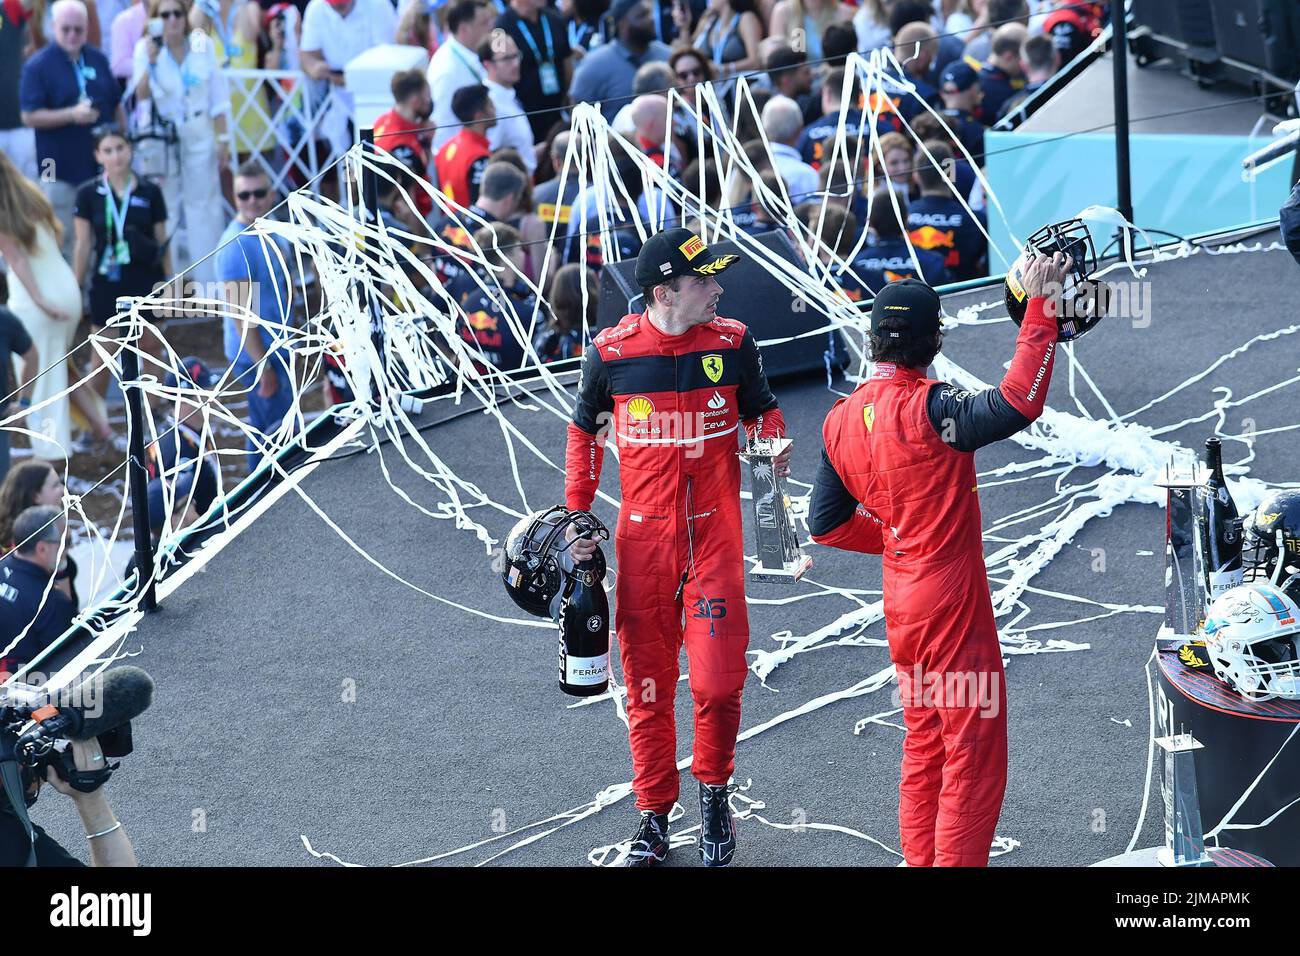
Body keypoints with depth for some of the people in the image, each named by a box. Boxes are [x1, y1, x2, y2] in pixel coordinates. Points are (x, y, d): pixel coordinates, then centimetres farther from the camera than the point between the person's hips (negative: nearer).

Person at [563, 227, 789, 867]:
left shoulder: (732, 344, -4)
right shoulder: (610, 353, -6)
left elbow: (761, 409, 12)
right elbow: (585, 431, 9)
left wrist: (774, 448, -9)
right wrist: (576, 516, 5)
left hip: (715, 538, 0)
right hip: (643, 541, 0)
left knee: (718, 682, -8)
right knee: (647, 687, 7)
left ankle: (714, 791, 19)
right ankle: (654, 815, 23)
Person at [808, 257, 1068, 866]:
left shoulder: (840, 421, 3)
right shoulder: (929, 408, -21)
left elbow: (825, 523, 9)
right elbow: (1017, 404, -35)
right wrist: (1039, 307, -30)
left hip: (900, 603, 8)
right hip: (952, 603, -8)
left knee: (924, 746, 20)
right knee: (975, 757, 0)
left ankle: (921, 861, 27)